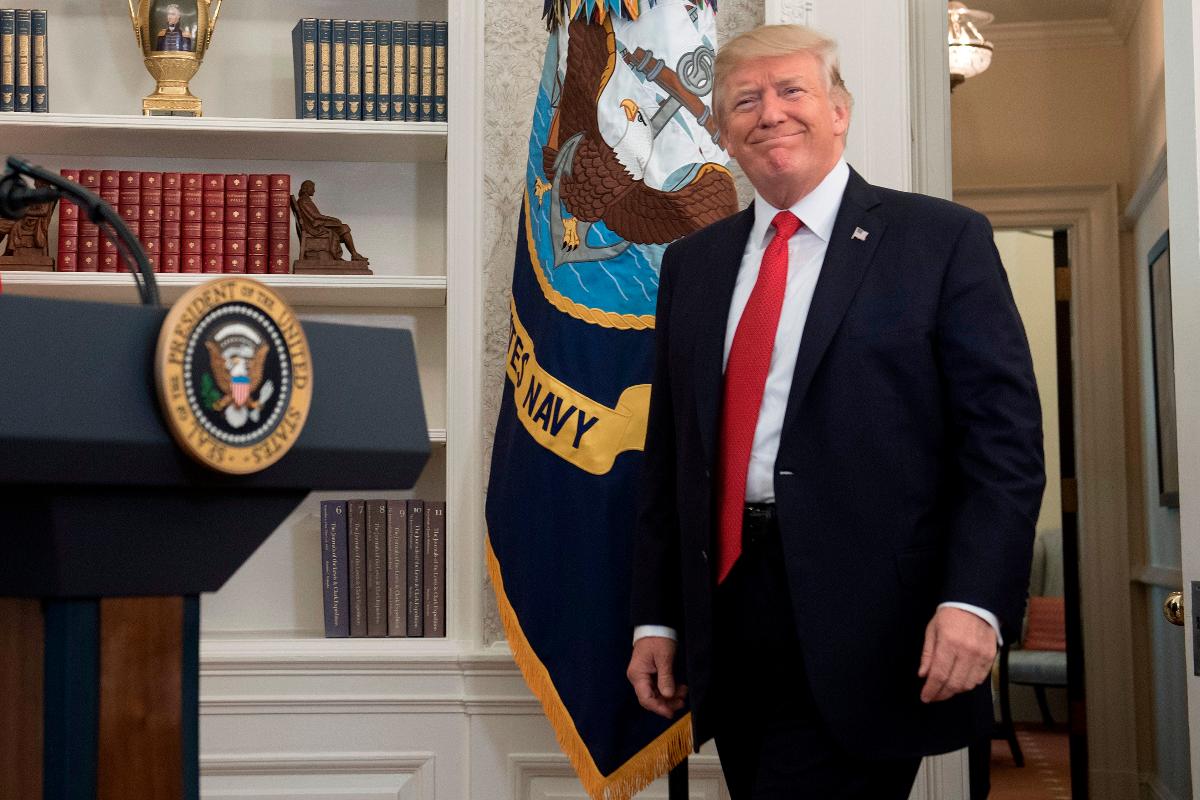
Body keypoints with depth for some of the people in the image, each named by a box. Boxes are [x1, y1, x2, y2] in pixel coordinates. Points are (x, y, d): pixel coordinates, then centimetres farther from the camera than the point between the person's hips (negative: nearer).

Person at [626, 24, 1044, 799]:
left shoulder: (942, 239, -1)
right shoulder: (692, 263, 13)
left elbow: (1004, 437, -7)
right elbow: (669, 452, 15)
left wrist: (974, 602, -18)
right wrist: (656, 616, 10)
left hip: (866, 636, -4)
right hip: (725, 611, 5)